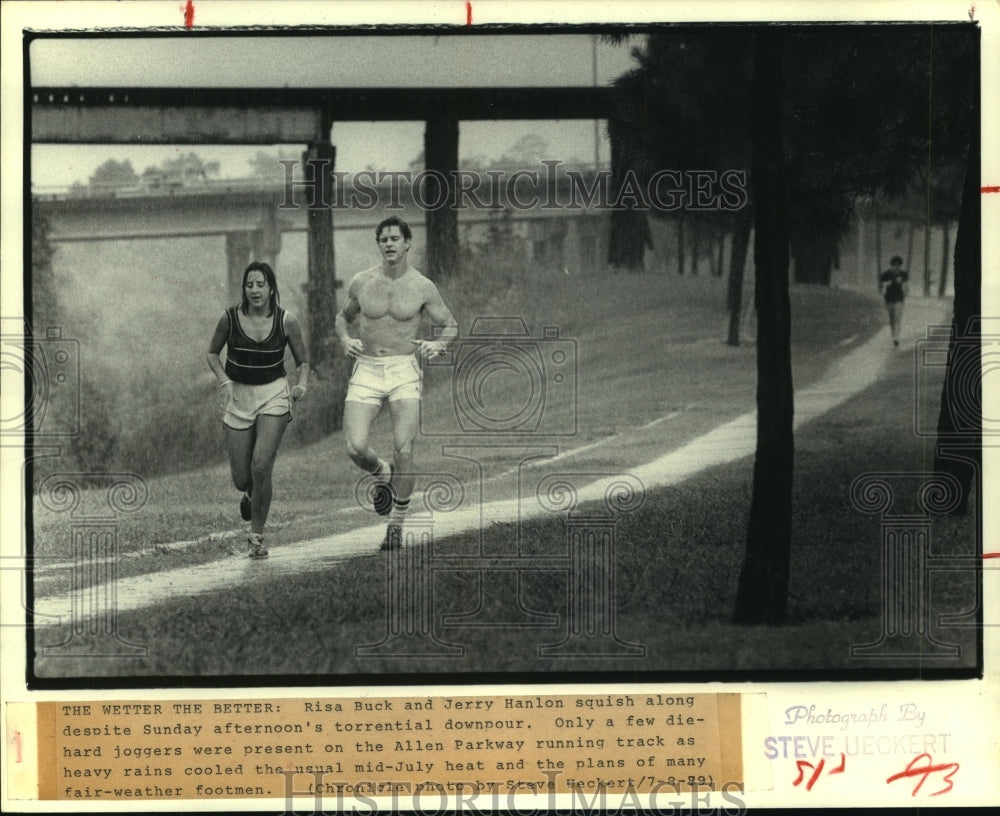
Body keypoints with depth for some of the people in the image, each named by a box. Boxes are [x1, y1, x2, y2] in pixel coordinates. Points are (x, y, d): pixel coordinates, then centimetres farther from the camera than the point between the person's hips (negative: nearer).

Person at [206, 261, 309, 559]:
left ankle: (257, 535, -1)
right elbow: (212, 353, 8)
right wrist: (224, 380, -10)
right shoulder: (230, 319, -8)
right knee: (241, 477, 2)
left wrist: (302, 384, -15)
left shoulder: (287, 321, -8)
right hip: (237, 395, 1)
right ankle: (250, 493, 42)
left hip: (274, 395, -1)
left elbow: (302, 361, 5)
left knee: (261, 466, -19)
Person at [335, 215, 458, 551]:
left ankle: (396, 522, 1)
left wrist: (437, 345, -14)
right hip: (366, 372, 2)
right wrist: (345, 340, -2)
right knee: (355, 448, -14)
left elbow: (451, 327, 8)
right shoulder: (361, 282, 4)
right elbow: (342, 318, 20)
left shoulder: (422, 287, 0)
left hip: (404, 371, -2)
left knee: (403, 449, -14)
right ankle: (383, 474, 22)